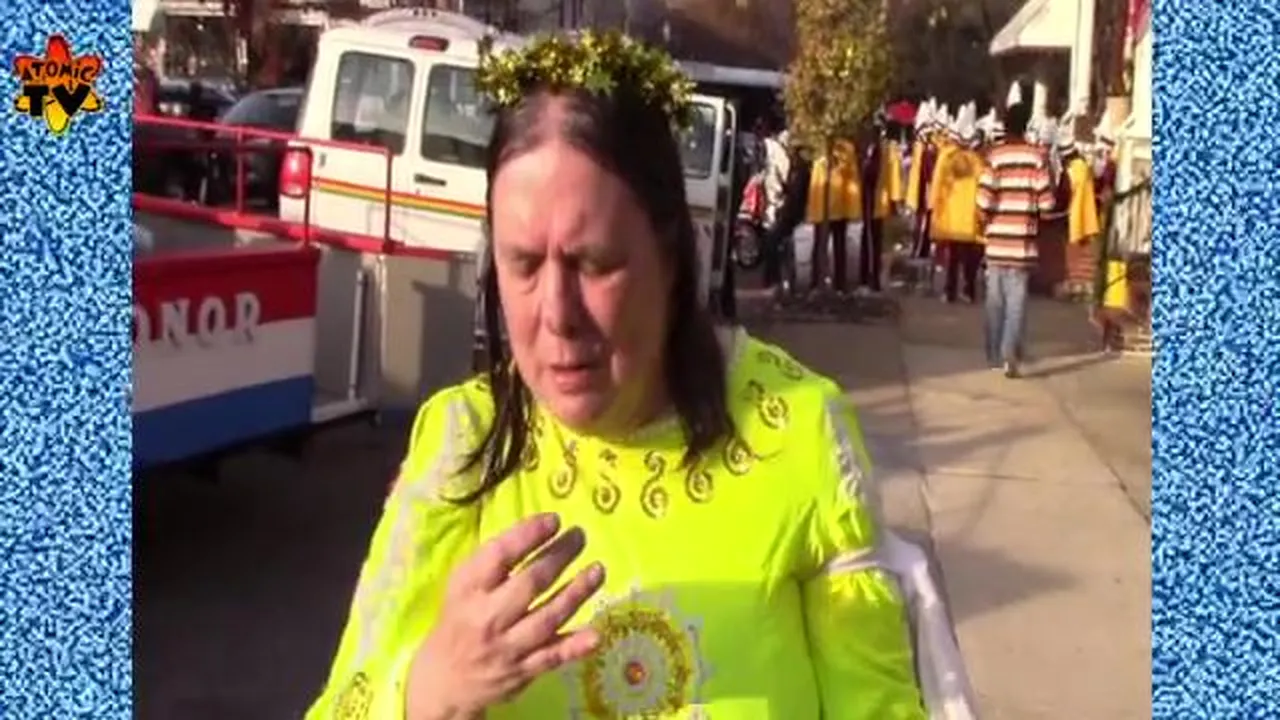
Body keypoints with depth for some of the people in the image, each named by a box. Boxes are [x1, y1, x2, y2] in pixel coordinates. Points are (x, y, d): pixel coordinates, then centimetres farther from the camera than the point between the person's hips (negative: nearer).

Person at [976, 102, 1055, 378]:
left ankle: (994, 353, 21)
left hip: (997, 238, 1)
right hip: (1022, 239, -1)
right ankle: (1009, 351, -11)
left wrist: (986, 222, 9)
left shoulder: (994, 155, -5)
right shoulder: (1036, 156, -4)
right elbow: (1046, 201, -6)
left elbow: (983, 200, -11)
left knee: (995, 298, 12)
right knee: (1016, 298, 3)